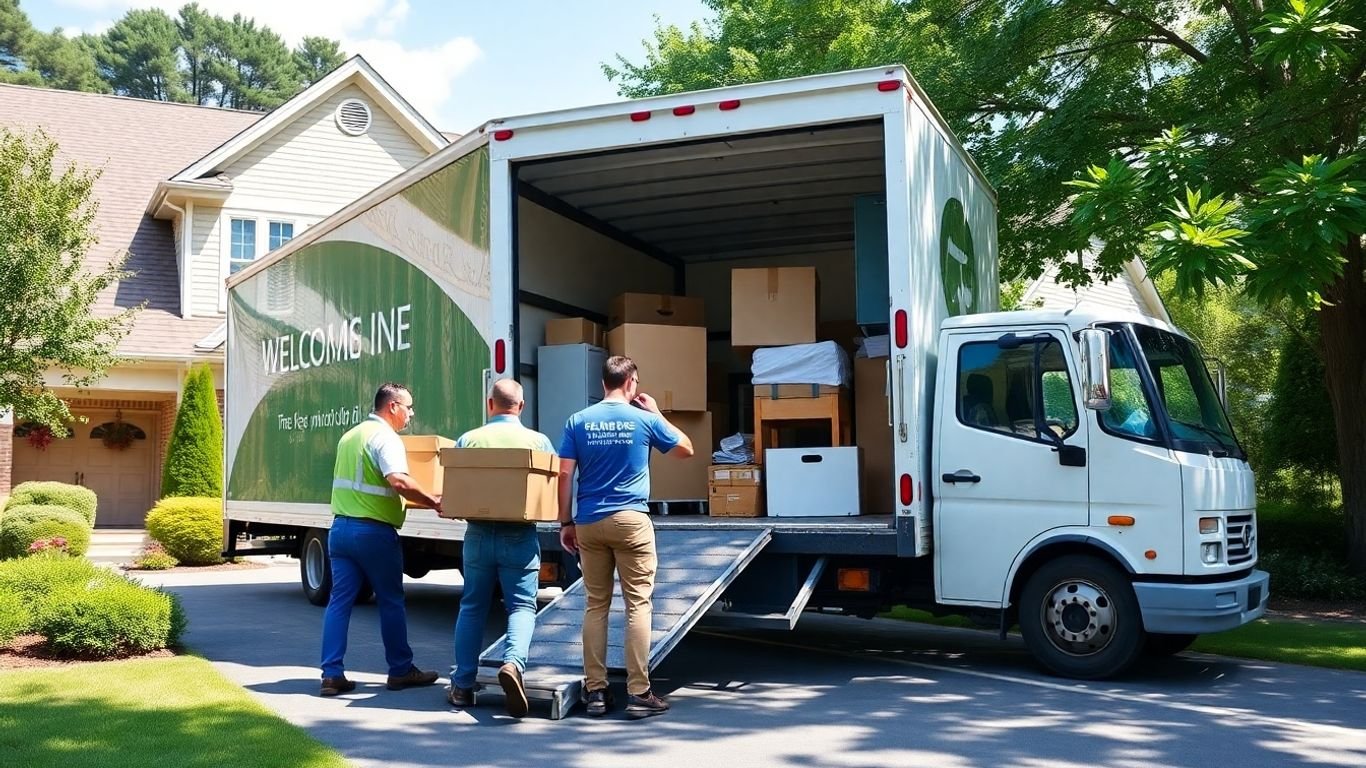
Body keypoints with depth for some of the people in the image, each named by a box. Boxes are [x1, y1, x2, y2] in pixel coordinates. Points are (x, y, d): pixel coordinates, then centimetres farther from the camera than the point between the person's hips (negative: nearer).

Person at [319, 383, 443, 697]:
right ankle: (400, 671, 14)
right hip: (374, 531, -8)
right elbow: (398, 481, -29)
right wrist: (434, 501, -21)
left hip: (341, 527, 8)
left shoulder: (350, 435, 16)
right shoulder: (385, 438, -13)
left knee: (340, 600, 6)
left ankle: (332, 674, 4)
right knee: (391, 602, 5)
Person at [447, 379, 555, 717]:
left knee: (471, 608, 12)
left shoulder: (468, 440, 1)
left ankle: (462, 686, 17)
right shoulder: (539, 441, 0)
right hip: (520, 537, -2)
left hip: (478, 534, 2)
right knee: (522, 605, 2)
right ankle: (513, 663, -23)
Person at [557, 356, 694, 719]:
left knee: (595, 605, 9)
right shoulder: (644, 419, -1)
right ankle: (639, 693, -1)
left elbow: (564, 474, 1)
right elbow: (686, 449, 13)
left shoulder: (578, 421, 4)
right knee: (638, 604, 0)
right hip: (631, 521, -3)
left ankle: (596, 691, 10)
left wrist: (566, 522, 8)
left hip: (589, 523, 3)